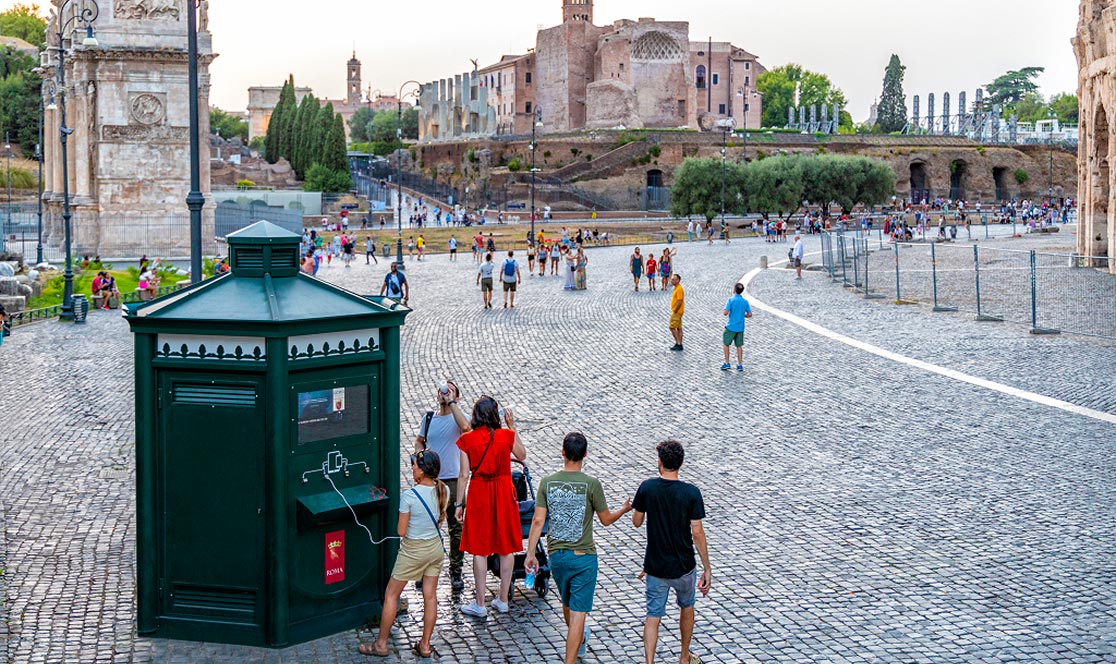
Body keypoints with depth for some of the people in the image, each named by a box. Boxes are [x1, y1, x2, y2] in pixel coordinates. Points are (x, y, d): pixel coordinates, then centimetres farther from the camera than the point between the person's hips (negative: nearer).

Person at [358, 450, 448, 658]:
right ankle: (425, 645, 18)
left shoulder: (409, 496, -22)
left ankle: (381, 644, 16)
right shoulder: (443, 490, -6)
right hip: (436, 547, 6)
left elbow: (401, 531, -15)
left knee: (391, 595, 9)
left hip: (412, 551, -5)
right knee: (430, 596, 11)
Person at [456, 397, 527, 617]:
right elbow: (522, 456, 13)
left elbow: (464, 475, -7)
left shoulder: (467, 440, -9)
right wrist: (512, 427, 11)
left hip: (478, 493, -1)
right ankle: (503, 599, 20)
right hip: (504, 491, 1)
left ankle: (480, 604, 10)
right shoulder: (507, 435, -6)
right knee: (507, 547, 13)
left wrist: (460, 504, 1)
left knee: (480, 549, 6)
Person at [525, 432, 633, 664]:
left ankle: (578, 641, 50)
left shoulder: (548, 482, -5)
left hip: (556, 555, 4)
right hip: (584, 557, -4)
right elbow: (606, 519, -3)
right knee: (578, 612, 0)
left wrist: (530, 554, 3)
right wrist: (624, 509, 17)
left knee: (567, 605, 25)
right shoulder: (591, 484, -13)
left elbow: (538, 521, -5)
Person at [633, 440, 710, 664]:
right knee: (686, 607, 24)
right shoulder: (691, 493, -15)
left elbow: (636, 522, 2)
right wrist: (707, 568, -7)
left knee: (653, 616, 8)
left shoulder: (646, 488, -10)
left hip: (655, 566, 1)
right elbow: (697, 532, -14)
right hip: (683, 566, 0)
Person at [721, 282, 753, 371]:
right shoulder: (745, 301, 2)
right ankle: (740, 365, 12)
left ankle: (727, 364, 10)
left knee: (726, 344, 10)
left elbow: (725, 313, -19)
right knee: (739, 346, 11)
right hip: (740, 327, 4)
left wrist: (728, 313, 3)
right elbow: (749, 315, 5)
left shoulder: (731, 300, -13)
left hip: (731, 327, -4)